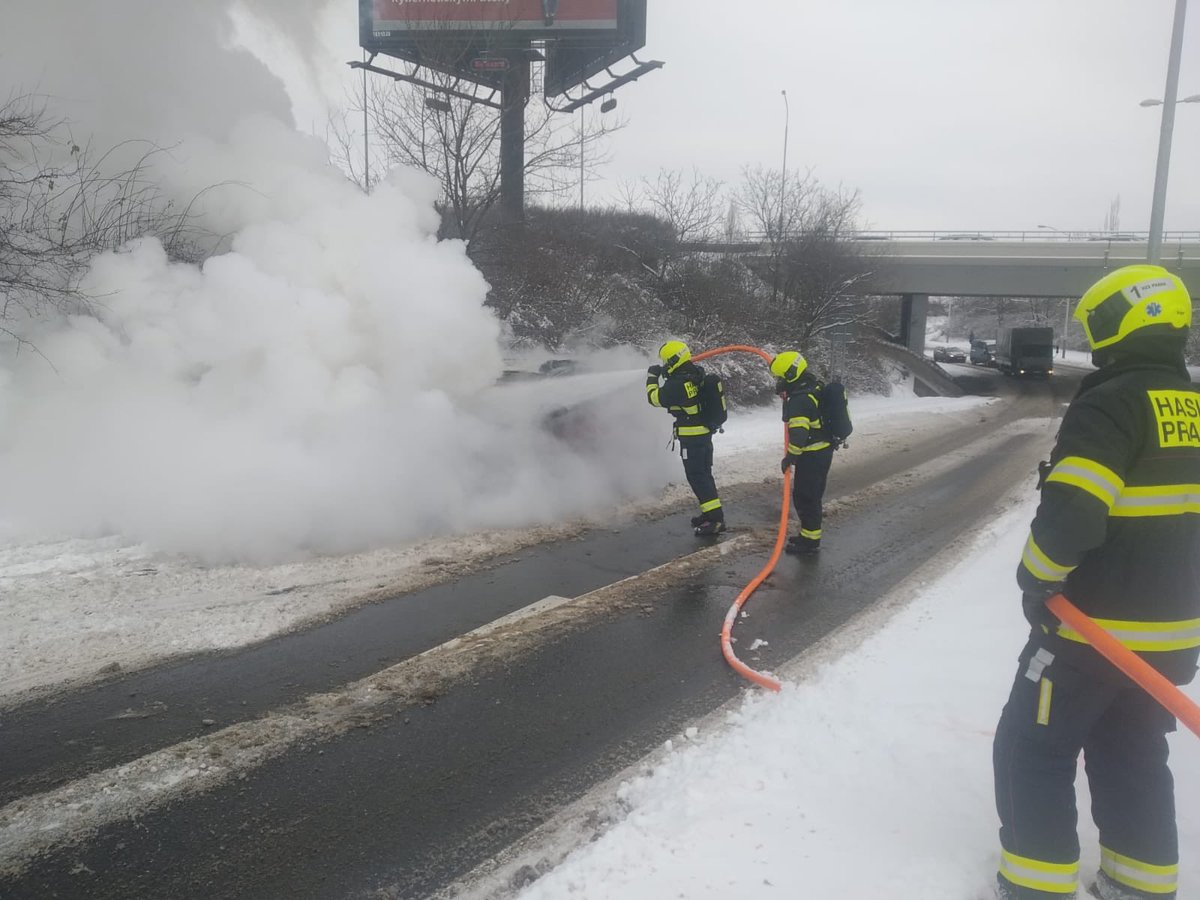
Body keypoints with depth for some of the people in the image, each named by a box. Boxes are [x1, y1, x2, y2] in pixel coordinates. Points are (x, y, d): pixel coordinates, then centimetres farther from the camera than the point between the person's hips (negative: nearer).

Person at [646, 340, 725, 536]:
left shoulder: (678, 384, -23)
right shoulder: (698, 374, 3)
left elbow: (654, 397, -9)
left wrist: (652, 377, 5)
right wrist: (666, 376, 19)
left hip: (691, 437, -9)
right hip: (705, 432, 9)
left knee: (697, 477, -5)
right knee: (704, 474, 18)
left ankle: (716, 519, -7)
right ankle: (711, 513, 28)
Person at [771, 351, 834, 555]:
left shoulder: (800, 400, -24)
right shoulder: (814, 387, 8)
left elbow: (798, 434, -29)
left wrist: (790, 457, -20)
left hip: (812, 456, -10)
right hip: (823, 449, 10)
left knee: (805, 497, -1)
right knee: (811, 495, 19)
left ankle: (810, 540, 6)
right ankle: (808, 534, 30)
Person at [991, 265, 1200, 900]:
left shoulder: (1112, 403, -19)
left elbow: (1069, 513, -28)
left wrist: (1037, 580, -12)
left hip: (1093, 627, -8)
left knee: (1035, 748, 6)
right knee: (1135, 754, 21)